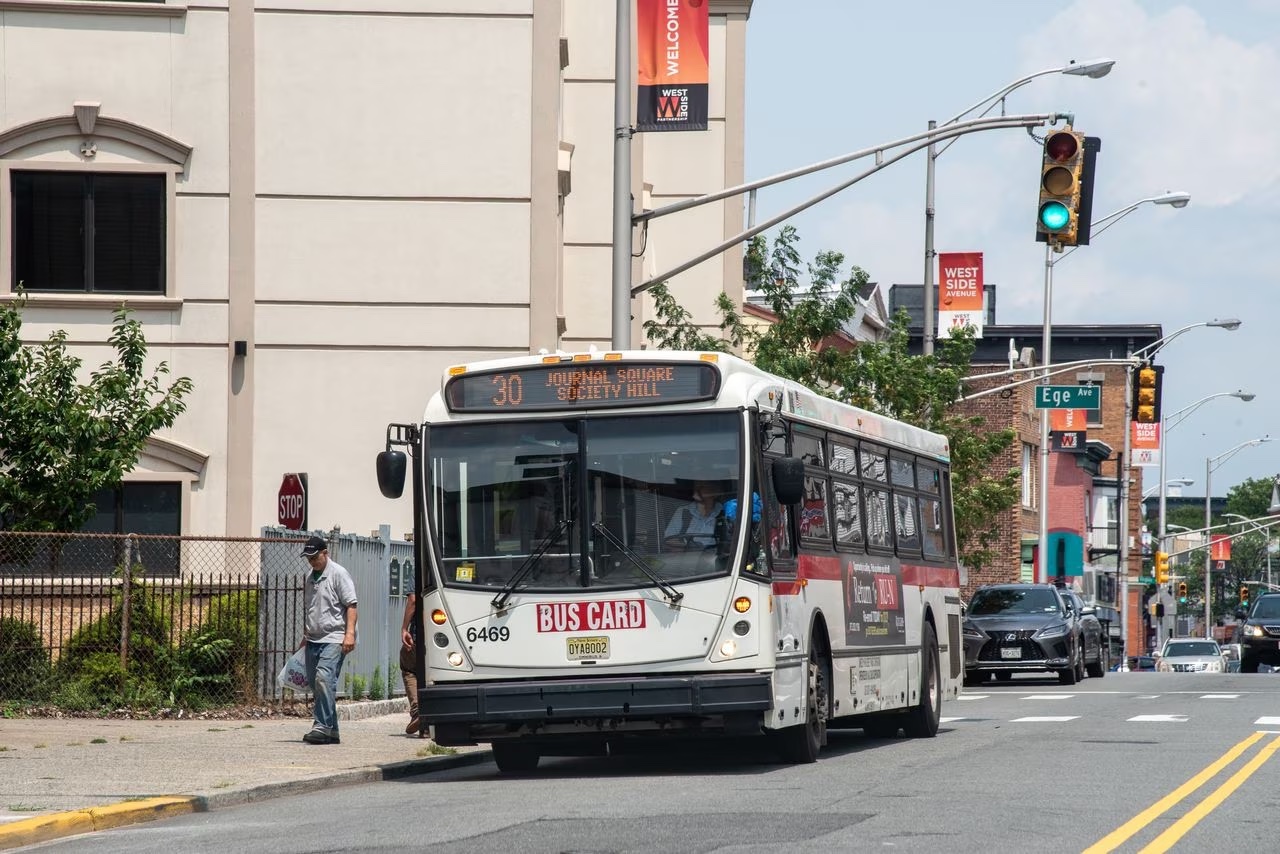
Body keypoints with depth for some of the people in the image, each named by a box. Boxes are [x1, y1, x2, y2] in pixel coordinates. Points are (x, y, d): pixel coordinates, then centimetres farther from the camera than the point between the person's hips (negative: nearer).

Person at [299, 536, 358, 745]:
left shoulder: (338, 574, -4)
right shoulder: (310, 578, 20)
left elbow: (351, 605, -10)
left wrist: (350, 633, -18)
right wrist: (305, 635, 28)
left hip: (333, 638, -8)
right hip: (313, 639, 8)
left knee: (324, 677, -22)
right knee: (315, 682, 6)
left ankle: (323, 726, -23)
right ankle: (331, 731, 12)